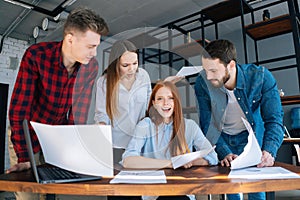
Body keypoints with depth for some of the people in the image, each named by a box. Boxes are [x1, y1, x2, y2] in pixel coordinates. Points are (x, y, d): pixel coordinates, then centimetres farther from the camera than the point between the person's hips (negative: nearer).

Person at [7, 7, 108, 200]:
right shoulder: (36, 56, -26)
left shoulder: (91, 66, -14)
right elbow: (19, 109, -25)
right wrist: (24, 157, -28)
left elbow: (79, 112, -11)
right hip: (28, 136, -2)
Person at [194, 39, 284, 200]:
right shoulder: (202, 83, -24)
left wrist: (269, 151, -37)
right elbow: (206, 125, -19)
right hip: (221, 137, 0)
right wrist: (224, 153, -32)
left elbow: (274, 120, -20)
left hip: (250, 135, 0)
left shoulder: (261, 77, -24)